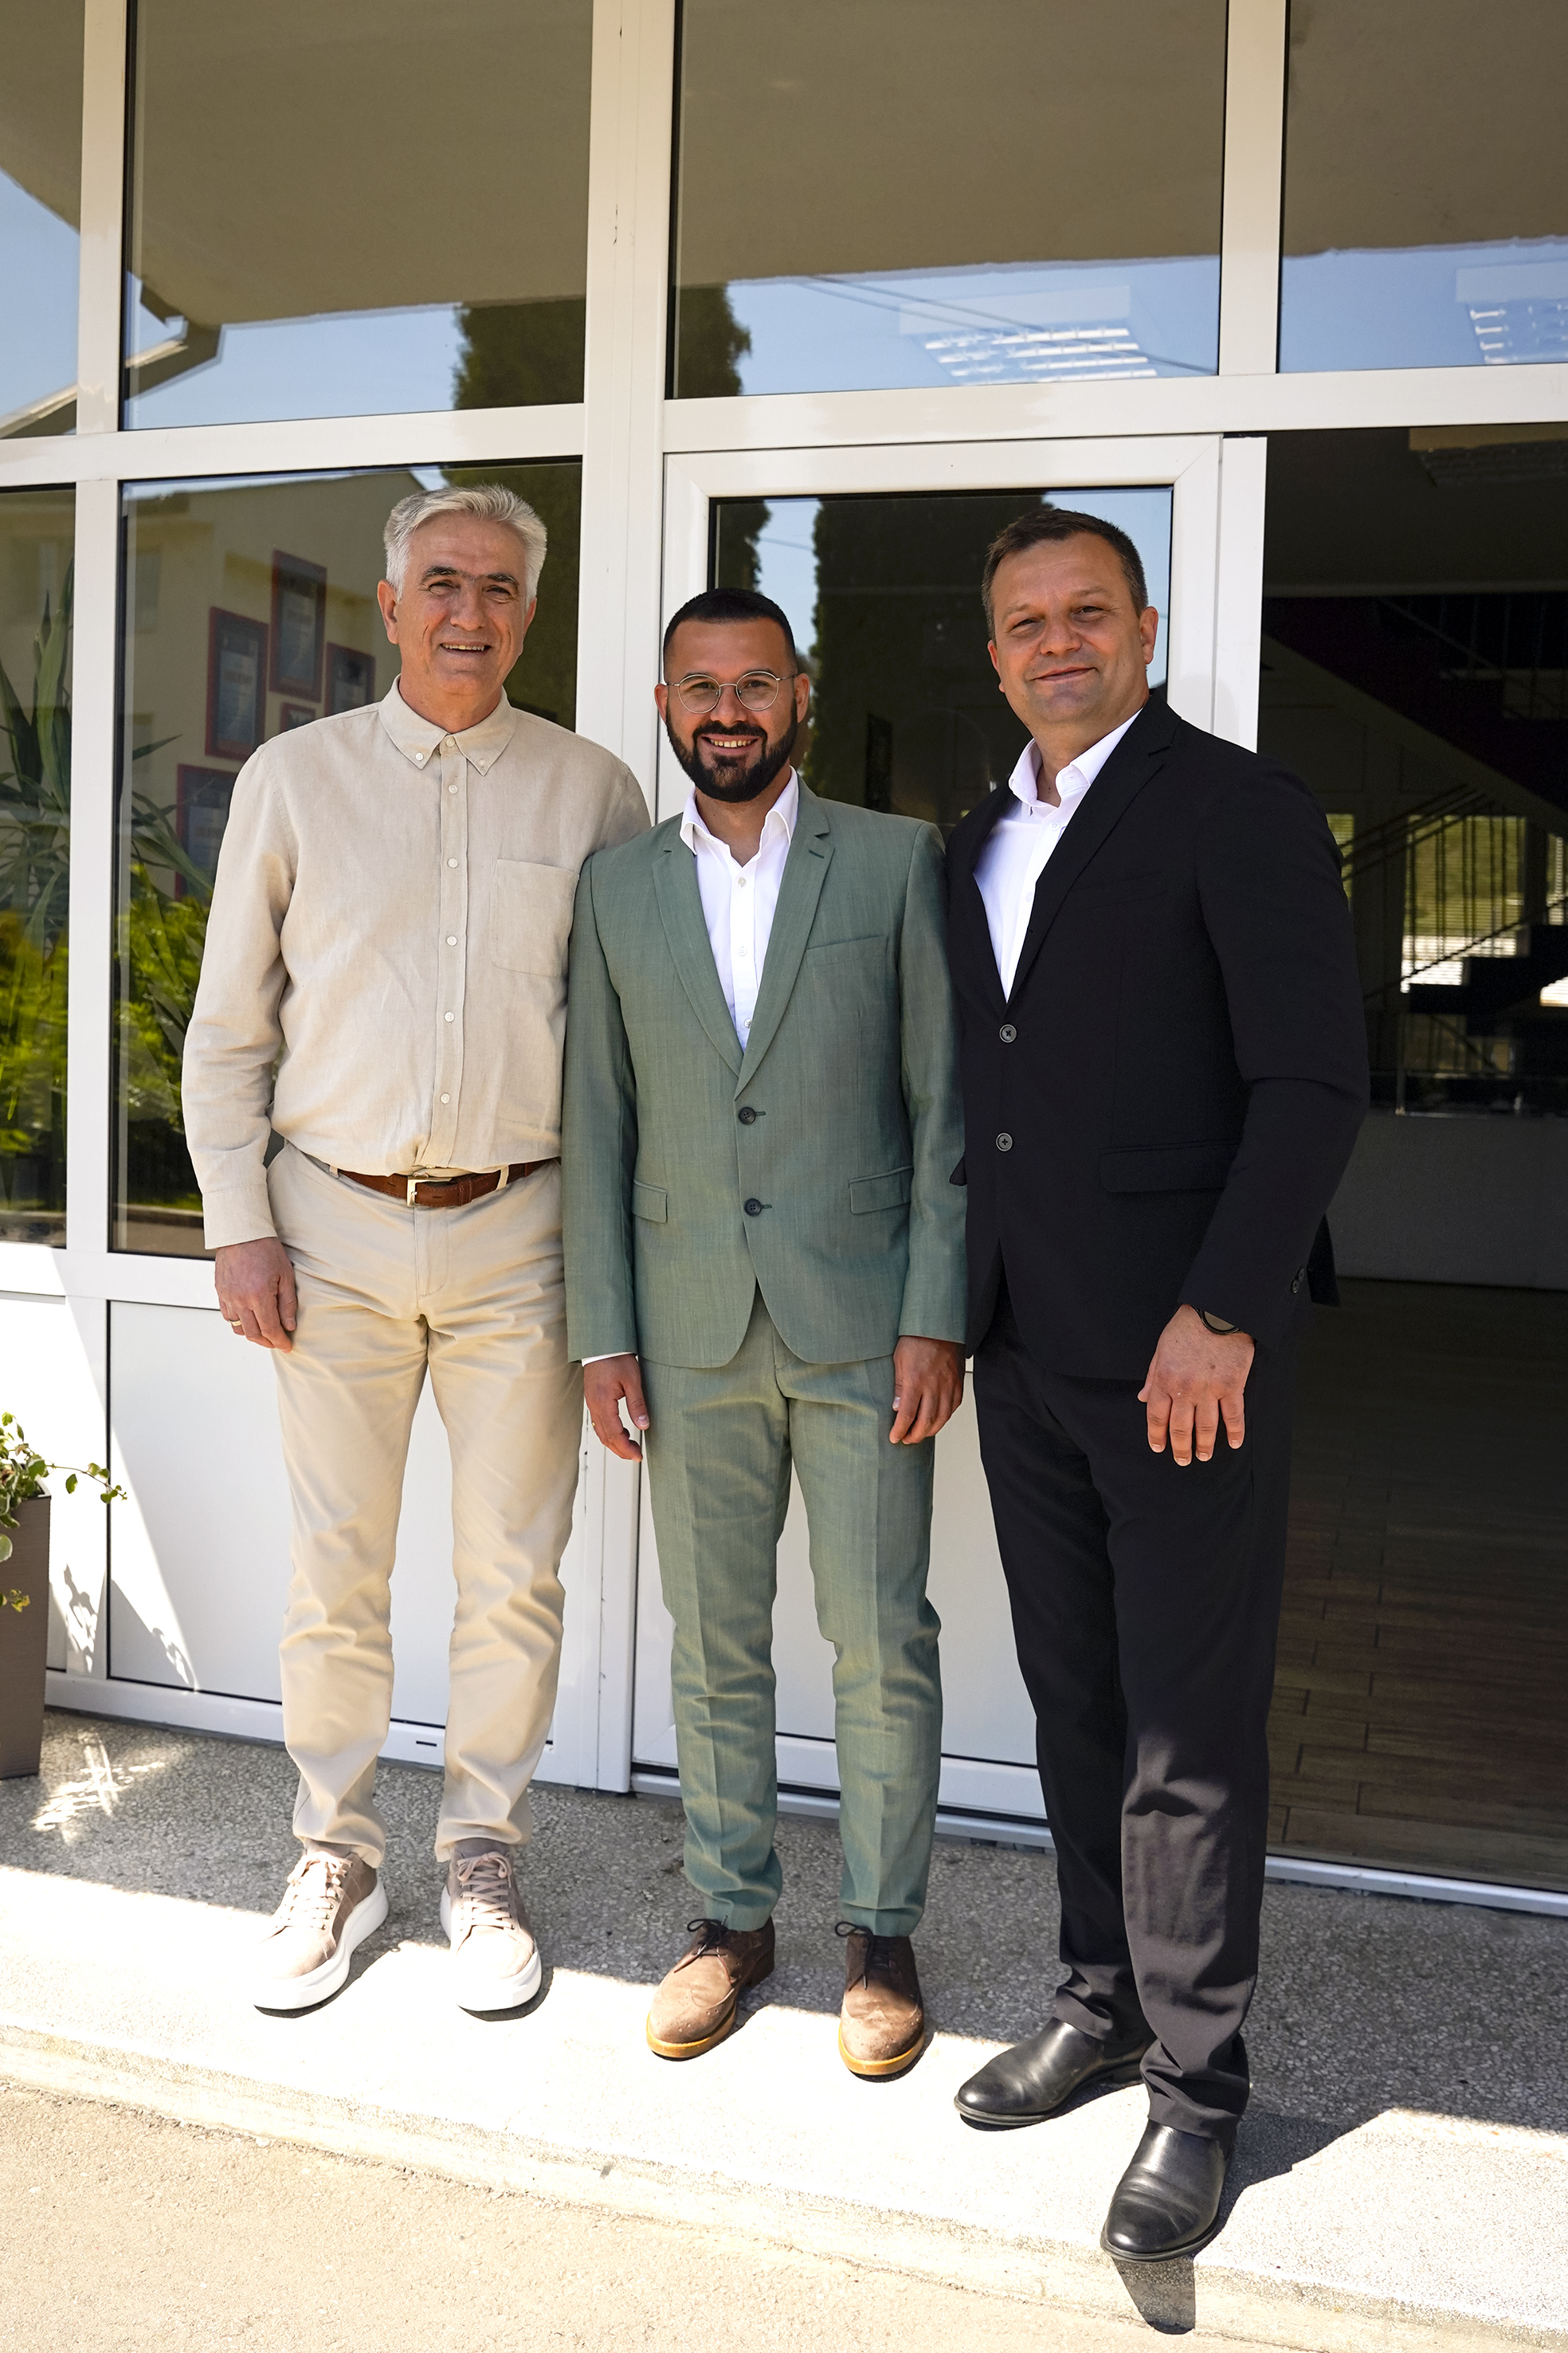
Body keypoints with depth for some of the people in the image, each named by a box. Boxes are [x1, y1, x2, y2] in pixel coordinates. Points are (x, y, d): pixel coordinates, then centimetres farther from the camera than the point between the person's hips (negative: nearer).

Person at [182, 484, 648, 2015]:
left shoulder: (593, 791, 4)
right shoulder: (295, 778, 4)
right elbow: (229, 1027, 6)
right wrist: (239, 1224, -1)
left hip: (519, 1230, 0)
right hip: (334, 1226, 0)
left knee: (512, 1574, 6)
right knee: (333, 1572, 6)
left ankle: (481, 1861, 24)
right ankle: (335, 1859, 24)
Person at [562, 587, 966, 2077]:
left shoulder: (896, 862, 1)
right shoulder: (617, 890, 8)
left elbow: (944, 1100, -1)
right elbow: (597, 1120, 8)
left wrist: (936, 1316, -8)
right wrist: (602, 1335, 2)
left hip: (858, 1321, -2)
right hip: (690, 1328, 2)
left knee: (882, 1643, 2)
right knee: (714, 1644, 10)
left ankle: (882, 1932, 19)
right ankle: (731, 1915, 26)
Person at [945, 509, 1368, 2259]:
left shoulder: (1236, 806, -6)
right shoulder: (980, 844, 16)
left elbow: (1313, 1081, -12)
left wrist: (1220, 1314, -19)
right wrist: (952, 1307, 13)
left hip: (1185, 1345, -6)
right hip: (1026, 1347, 7)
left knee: (1190, 1728, 1)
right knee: (1077, 1703, 14)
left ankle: (1194, 2083, 14)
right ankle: (1102, 2002, 29)